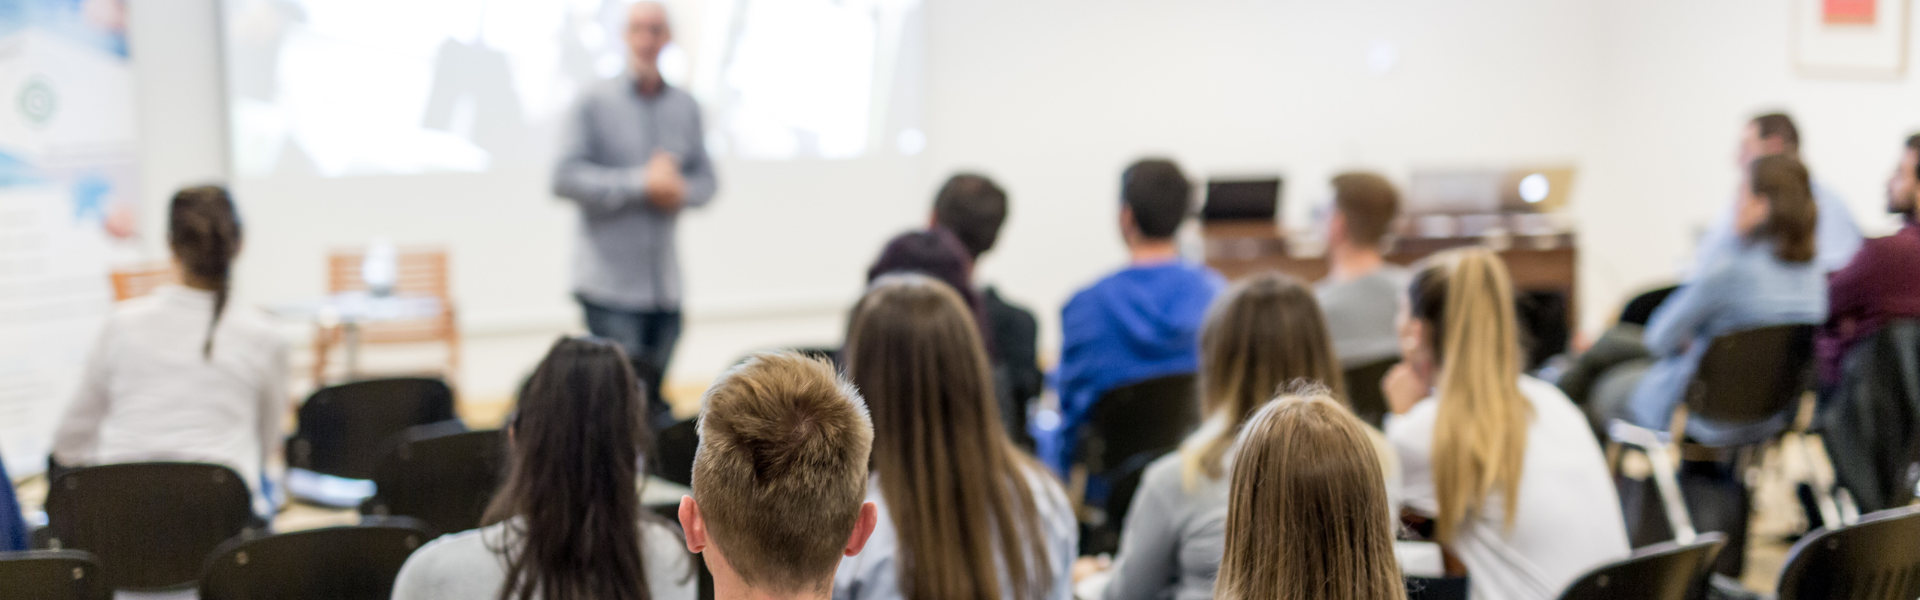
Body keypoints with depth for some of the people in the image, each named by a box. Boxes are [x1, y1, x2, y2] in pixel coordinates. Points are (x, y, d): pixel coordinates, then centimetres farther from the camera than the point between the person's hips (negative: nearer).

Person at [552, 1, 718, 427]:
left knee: (653, 403, 9)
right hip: (609, 281, -4)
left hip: (665, 285, 4)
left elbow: (705, 180, 15)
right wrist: (641, 183, -15)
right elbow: (565, 178, -9)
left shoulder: (686, 108, 10)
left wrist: (680, 190, -8)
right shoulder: (596, 103, -2)